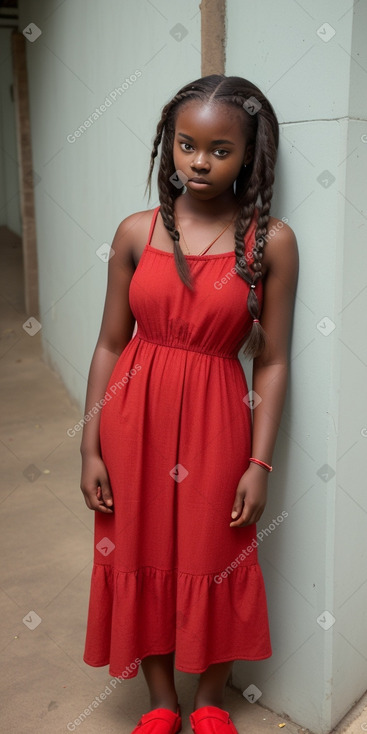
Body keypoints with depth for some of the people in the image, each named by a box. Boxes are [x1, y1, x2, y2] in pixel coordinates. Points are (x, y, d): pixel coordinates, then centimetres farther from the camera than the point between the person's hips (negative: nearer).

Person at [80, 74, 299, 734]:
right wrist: (90, 448, -1)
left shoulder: (271, 241, -7)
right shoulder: (136, 232, -2)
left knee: (214, 565, 12)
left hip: (215, 420, -2)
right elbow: (110, 345, 0)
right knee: (140, 559, 13)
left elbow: (272, 361, -5)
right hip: (135, 416, 2)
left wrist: (259, 463, -8)